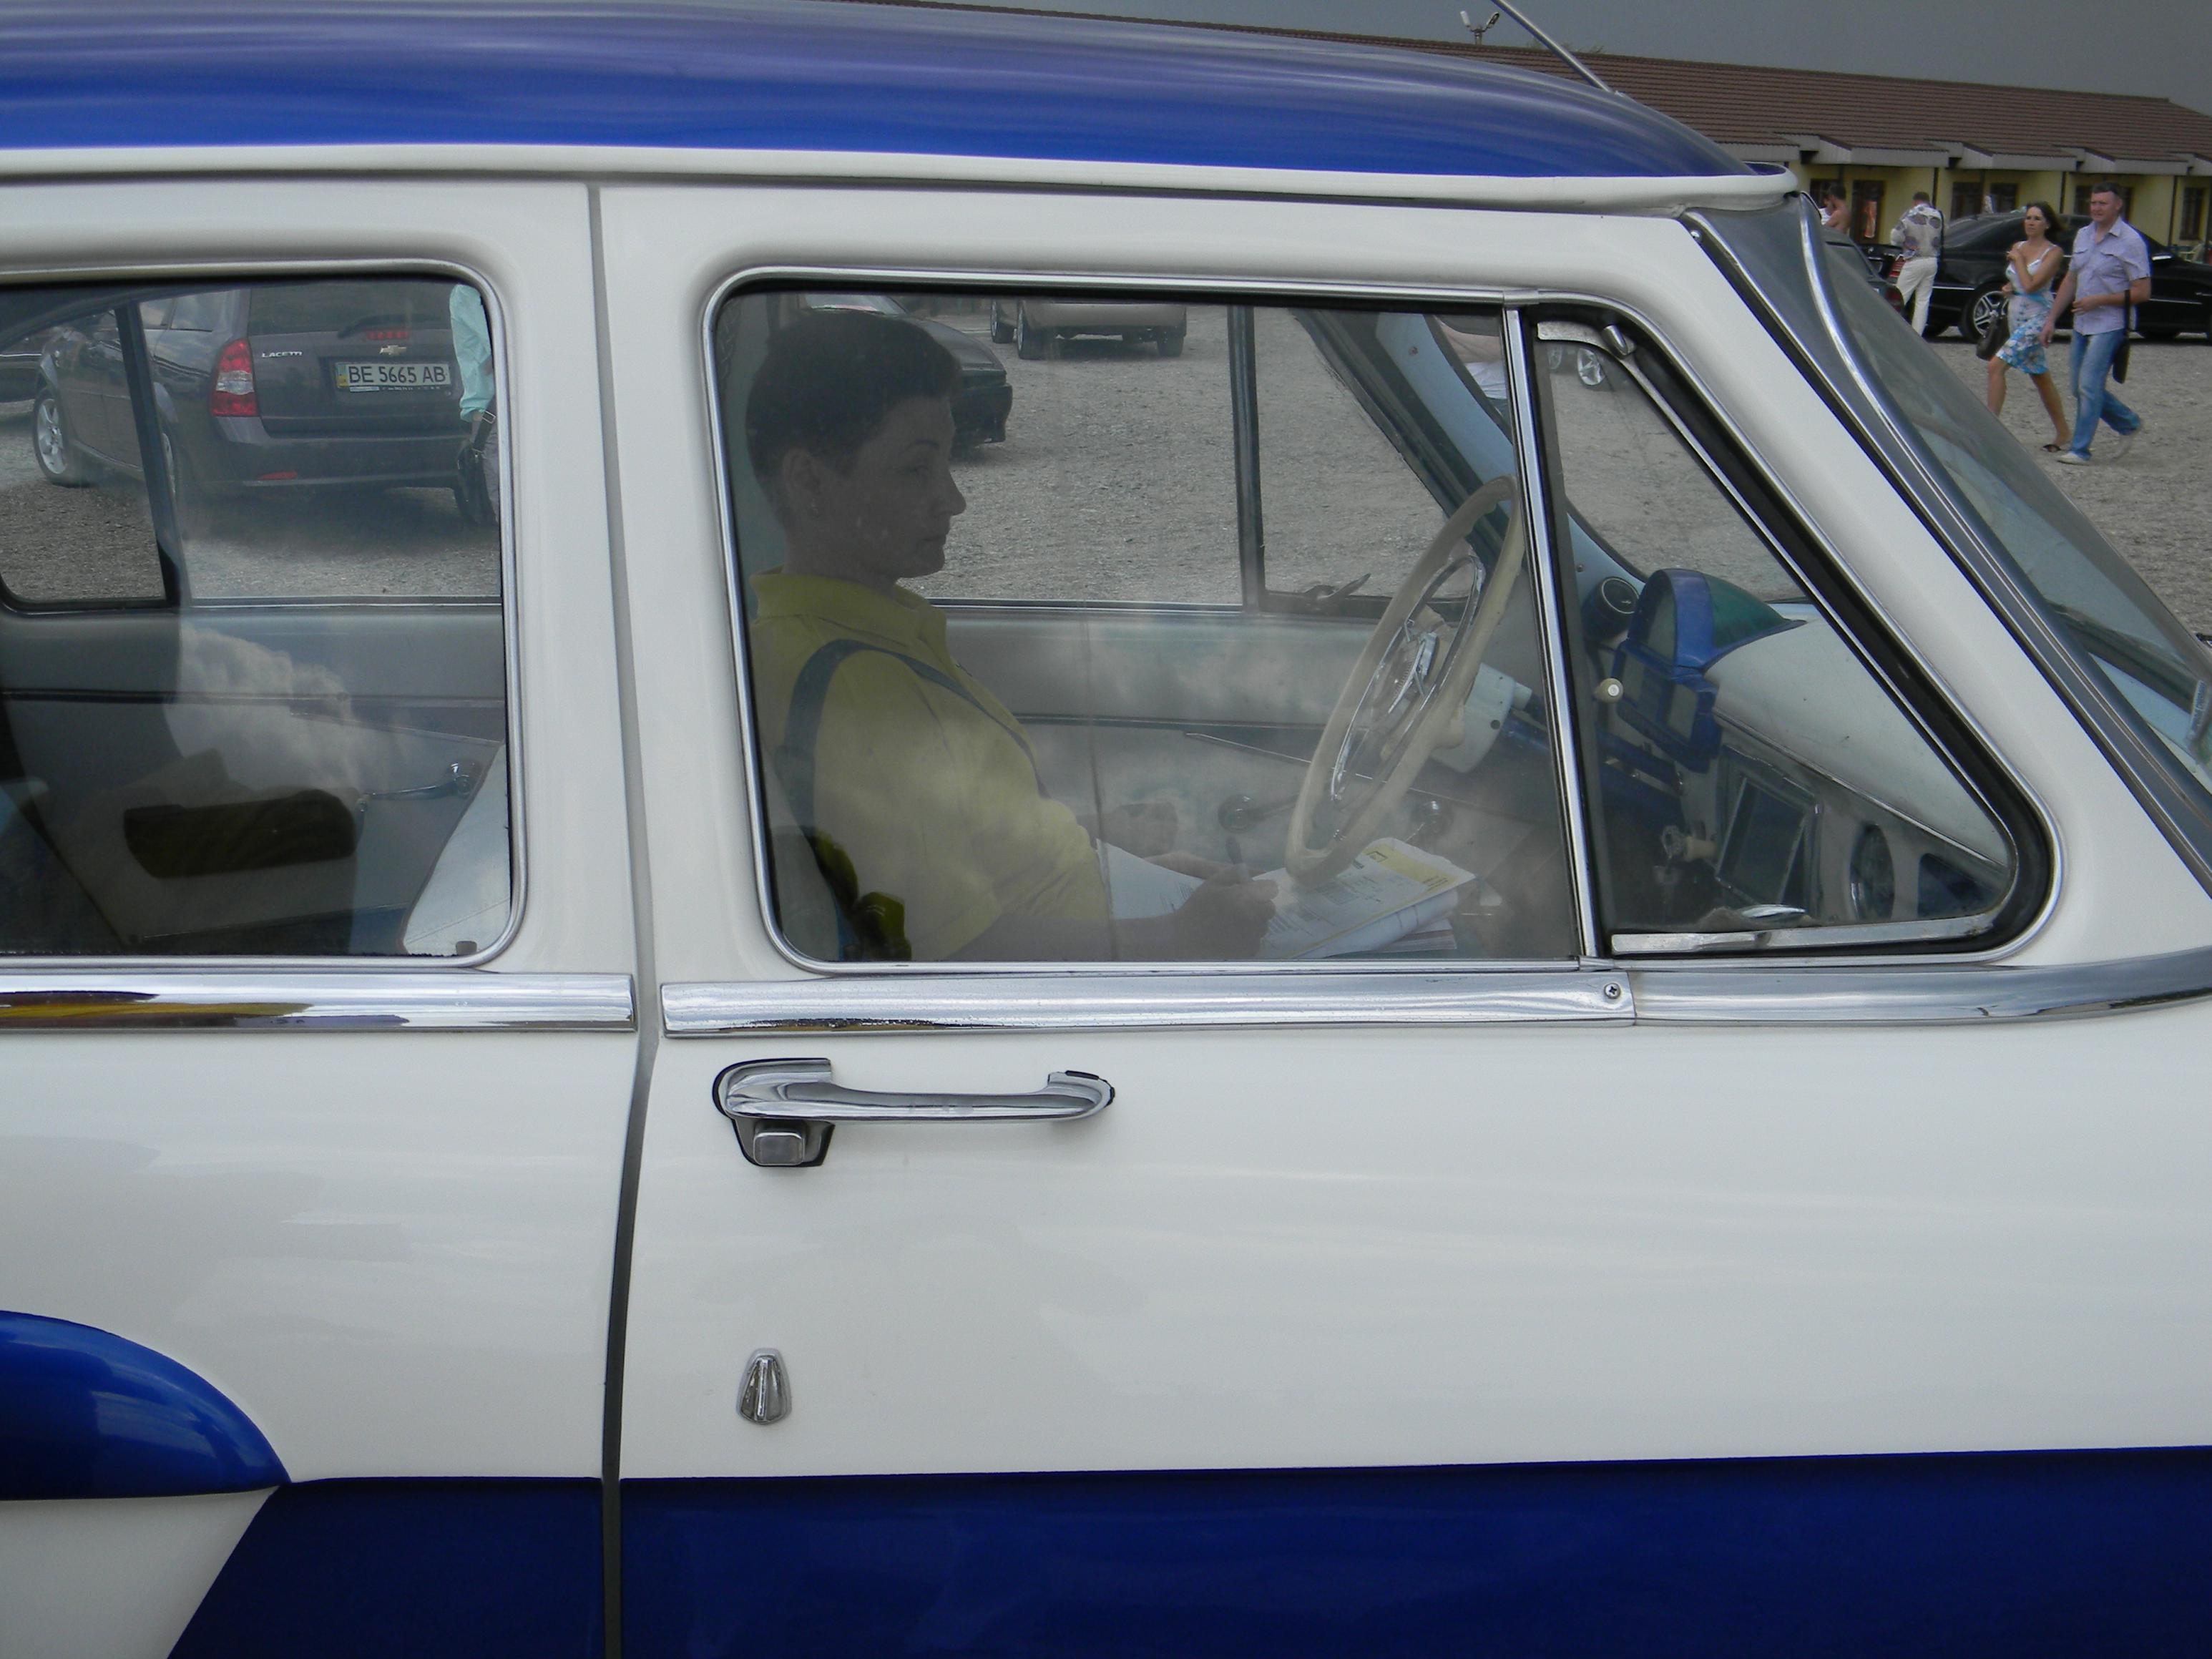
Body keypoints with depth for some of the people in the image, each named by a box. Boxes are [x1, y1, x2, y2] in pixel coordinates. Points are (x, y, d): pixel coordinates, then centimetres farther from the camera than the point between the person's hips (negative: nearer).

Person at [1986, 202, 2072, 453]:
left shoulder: (2053, 252, -8)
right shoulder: (2018, 247, 11)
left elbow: (2031, 285, -19)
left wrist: (2018, 260, -7)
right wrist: (2008, 288, 5)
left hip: (2036, 318, -8)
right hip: (2016, 317, 8)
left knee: (1997, 366, -20)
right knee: (2040, 377, 14)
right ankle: (2063, 434, 23)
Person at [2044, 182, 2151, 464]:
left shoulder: (2130, 242, -10)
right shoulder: (2083, 235, 11)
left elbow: (2142, 292, -12)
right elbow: (2070, 281, 19)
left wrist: (2099, 300, -18)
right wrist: (2052, 319, 15)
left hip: (2110, 326, -8)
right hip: (2082, 324, 8)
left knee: (2089, 385, -13)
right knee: (2081, 389, 11)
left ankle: (2080, 450, -7)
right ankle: (2129, 424, 30)